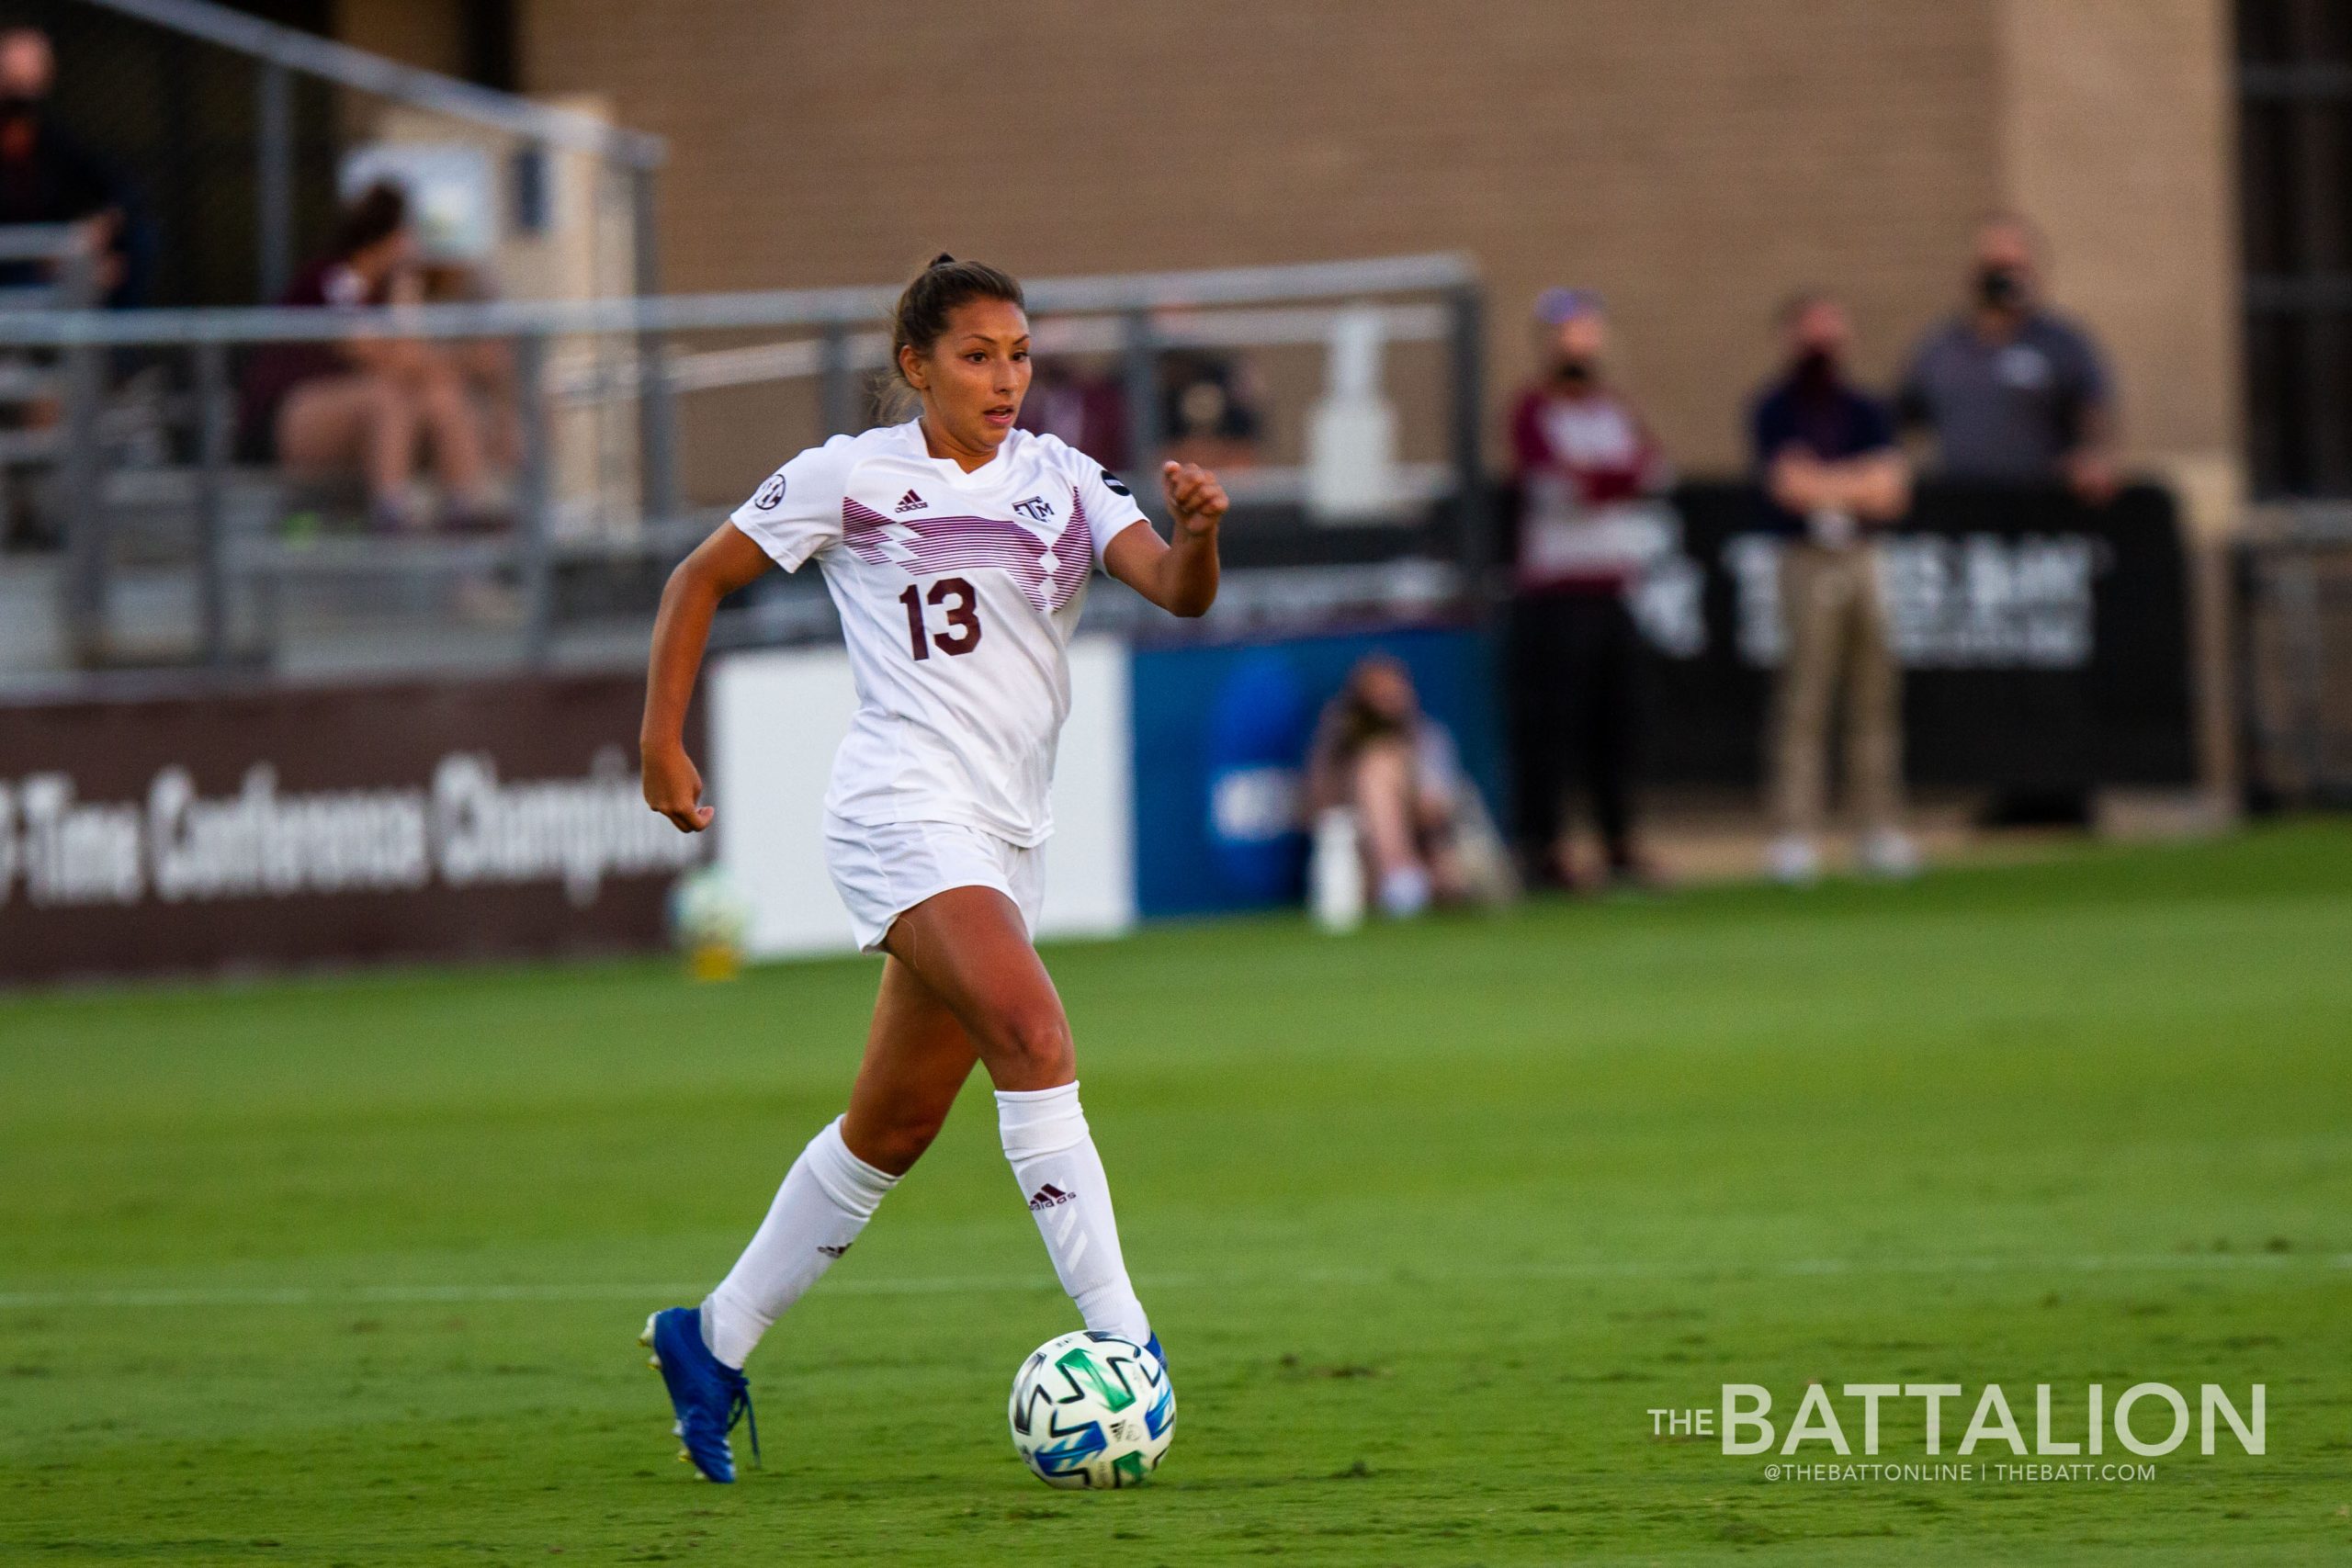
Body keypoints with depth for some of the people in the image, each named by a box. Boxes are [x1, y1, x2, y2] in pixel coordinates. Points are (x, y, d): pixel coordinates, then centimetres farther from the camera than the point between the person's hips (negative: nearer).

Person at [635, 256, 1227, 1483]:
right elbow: (702, 579, 8)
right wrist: (661, 747, 2)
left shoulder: (1061, 480, 10)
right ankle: (1119, 1334, -29)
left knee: (894, 1127, 11)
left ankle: (713, 1341, 26)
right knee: (1036, 1039, -25)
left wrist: (1198, 532, -25)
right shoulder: (852, 476, -1)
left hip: (1007, 834, 6)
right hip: (905, 812, -6)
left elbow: (1178, 592, -3)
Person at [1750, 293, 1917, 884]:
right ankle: (1795, 836, -9)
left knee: (1876, 695, 3)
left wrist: (1824, 483, -5)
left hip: (1863, 562, 5)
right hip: (1806, 563, -5)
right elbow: (1789, 485, -11)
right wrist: (1859, 484, -2)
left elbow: (1891, 491, 7)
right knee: (1802, 699, -9)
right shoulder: (1775, 409, 1)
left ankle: (1881, 831, 8)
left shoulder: (1866, 410, 16)